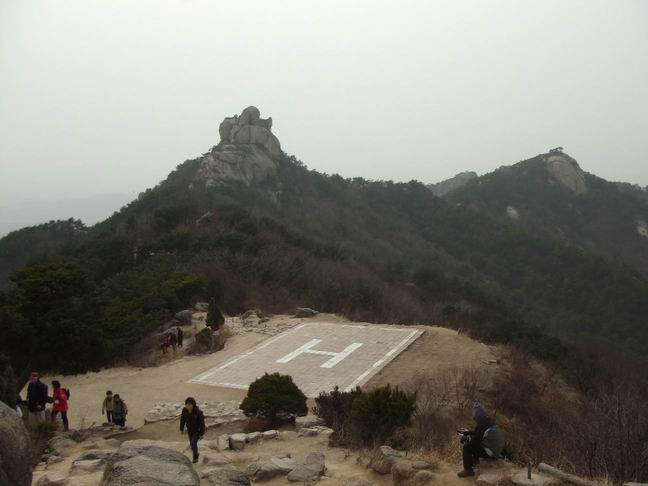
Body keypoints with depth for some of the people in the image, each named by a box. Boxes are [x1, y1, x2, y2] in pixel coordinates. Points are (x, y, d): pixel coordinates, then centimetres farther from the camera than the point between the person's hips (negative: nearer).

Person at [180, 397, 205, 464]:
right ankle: (196, 454, 49)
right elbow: (182, 419, 0)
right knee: (192, 444, 19)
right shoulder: (184, 410, -18)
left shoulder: (198, 412, -31)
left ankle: (195, 458, -3)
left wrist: (202, 434, -20)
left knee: (193, 443, -20)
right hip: (190, 430, 5)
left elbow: (202, 423, -23)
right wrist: (181, 429, 9)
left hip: (197, 430, -5)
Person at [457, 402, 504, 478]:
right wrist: (468, 432, 19)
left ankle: (468, 470, 3)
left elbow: (473, 442, -15)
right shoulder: (491, 422, 1)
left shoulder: (481, 427, -24)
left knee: (467, 447, -4)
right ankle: (475, 460, 33)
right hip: (497, 451, 9)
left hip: (490, 454, -9)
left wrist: (464, 438, 3)